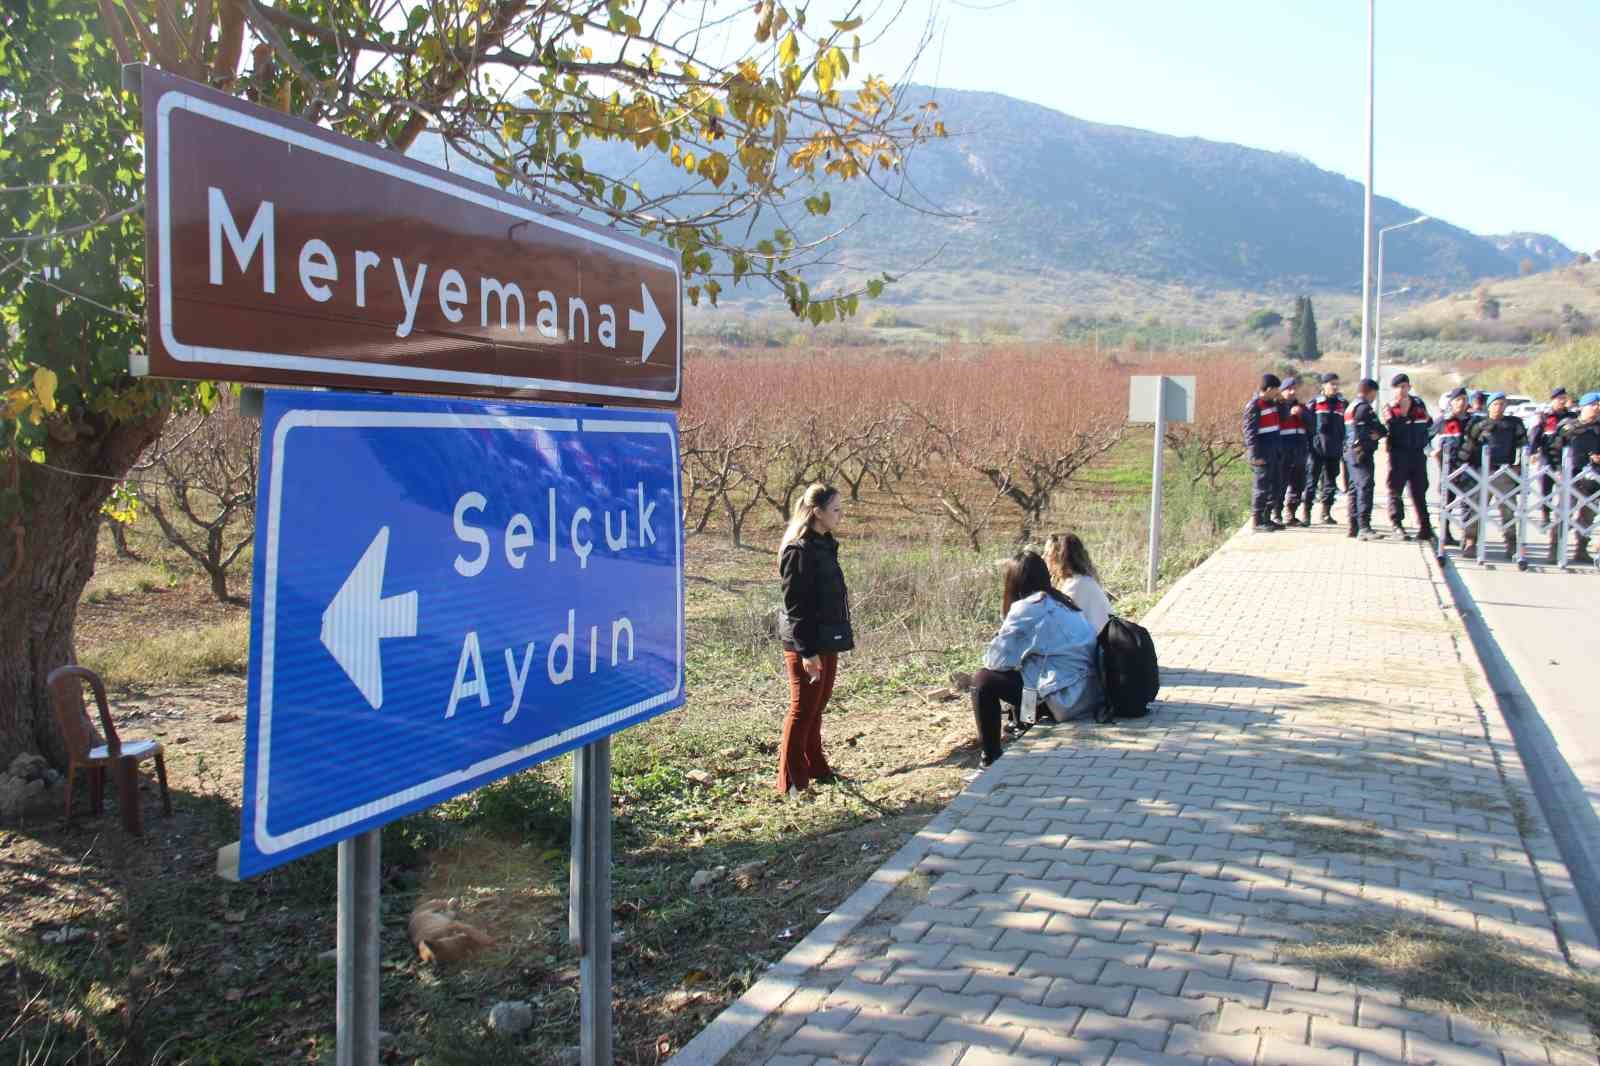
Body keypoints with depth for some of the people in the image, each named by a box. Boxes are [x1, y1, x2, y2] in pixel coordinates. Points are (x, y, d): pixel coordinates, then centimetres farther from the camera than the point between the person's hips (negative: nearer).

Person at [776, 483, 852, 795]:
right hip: (806, 644, -9)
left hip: (826, 641, 9)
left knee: (816, 707, 17)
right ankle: (792, 781, 8)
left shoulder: (824, 545, 11)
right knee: (802, 710, -1)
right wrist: (806, 650, -21)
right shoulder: (799, 550, -17)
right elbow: (795, 605, -19)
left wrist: (839, 638, 17)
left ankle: (815, 767, 29)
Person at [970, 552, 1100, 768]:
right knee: (1020, 672, 29)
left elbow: (998, 660, -6)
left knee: (983, 680, 3)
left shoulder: (1026, 607, -9)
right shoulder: (1063, 602, 15)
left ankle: (992, 761, 9)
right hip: (1095, 693, 8)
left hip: (1068, 700, -8)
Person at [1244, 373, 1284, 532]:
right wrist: (1256, 455, -20)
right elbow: (1250, 432, -17)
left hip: (1273, 452, 9)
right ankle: (1258, 522, 2)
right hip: (1262, 454, -9)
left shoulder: (1272, 403, 13)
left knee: (1273, 486, 13)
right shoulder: (1254, 406, -14)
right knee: (1262, 487, -5)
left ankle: (1267, 518, 22)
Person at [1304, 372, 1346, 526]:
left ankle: (1326, 512, 20)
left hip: (1334, 450, 3)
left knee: (1330, 481, 10)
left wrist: (1344, 446, 5)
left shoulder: (1343, 404, 7)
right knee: (1311, 480, -1)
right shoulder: (1315, 403, -1)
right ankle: (1306, 512, 5)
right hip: (1316, 449, -3)